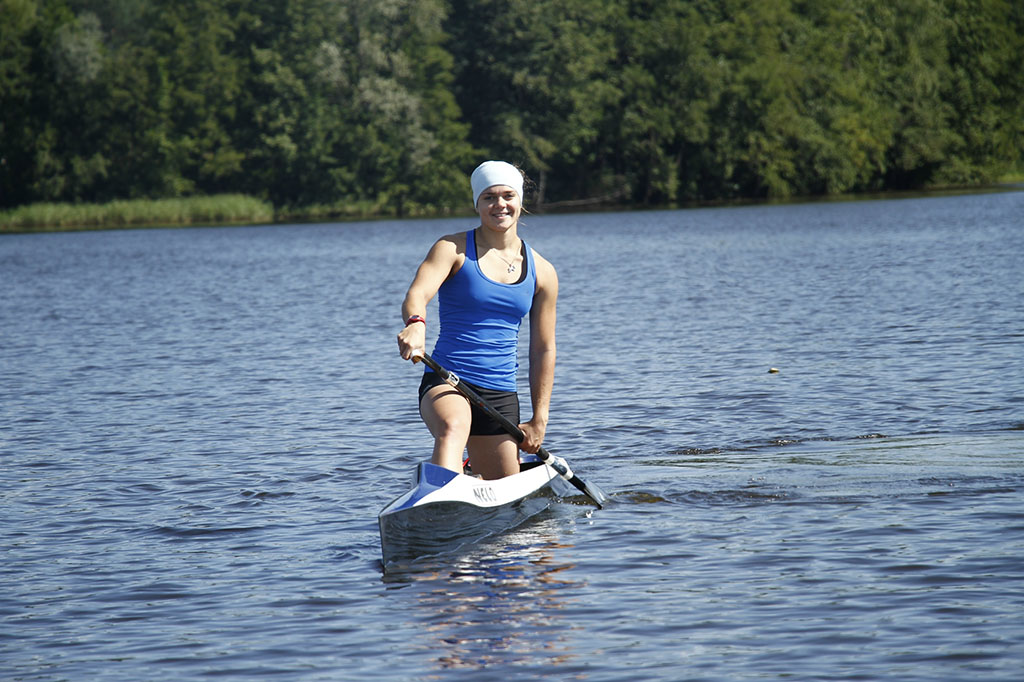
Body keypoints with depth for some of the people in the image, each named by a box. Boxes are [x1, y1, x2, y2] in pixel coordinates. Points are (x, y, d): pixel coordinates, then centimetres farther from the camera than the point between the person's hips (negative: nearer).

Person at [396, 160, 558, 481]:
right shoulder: (453, 249, -1)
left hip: (501, 395, 4)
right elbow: (417, 292, -19)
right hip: (446, 383, -4)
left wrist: (539, 420, 10)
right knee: (453, 427, -39)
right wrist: (415, 322, -43)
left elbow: (543, 350, 12)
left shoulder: (542, 273, 8)